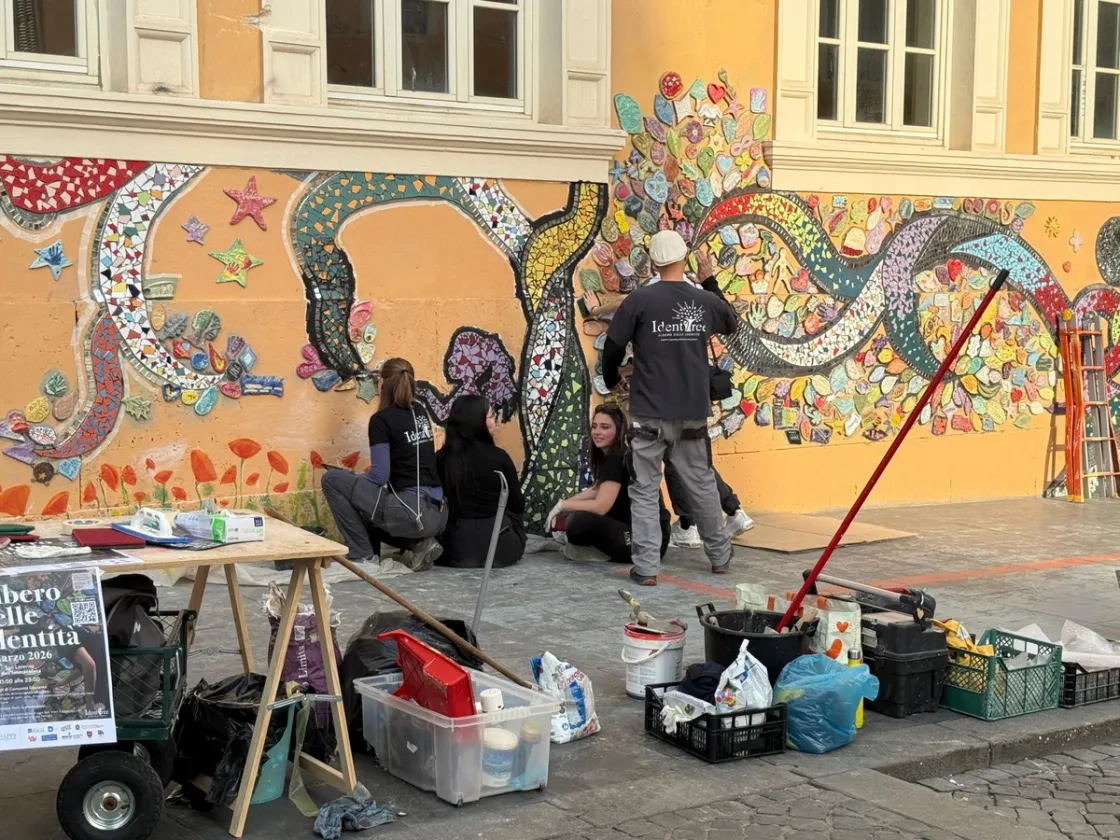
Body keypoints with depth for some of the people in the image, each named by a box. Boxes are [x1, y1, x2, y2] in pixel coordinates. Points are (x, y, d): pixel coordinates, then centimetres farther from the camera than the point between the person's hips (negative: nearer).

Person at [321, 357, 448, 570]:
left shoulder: (382, 419, -7)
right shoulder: (420, 412, 14)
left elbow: (380, 476, -11)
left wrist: (352, 479, 10)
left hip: (412, 513, -8)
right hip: (437, 515, 8)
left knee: (332, 479, 1)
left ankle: (361, 554, 6)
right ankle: (419, 544, 13)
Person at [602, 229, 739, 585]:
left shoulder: (640, 299, -10)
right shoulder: (705, 301, 2)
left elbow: (613, 348, -5)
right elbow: (732, 324, 24)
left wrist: (610, 381, 15)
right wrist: (710, 281, 28)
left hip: (650, 413, -4)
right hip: (693, 412, 4)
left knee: (645, 490, 3)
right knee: (702, 485, 17)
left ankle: (646, 568, -2)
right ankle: (720, 557, 29)